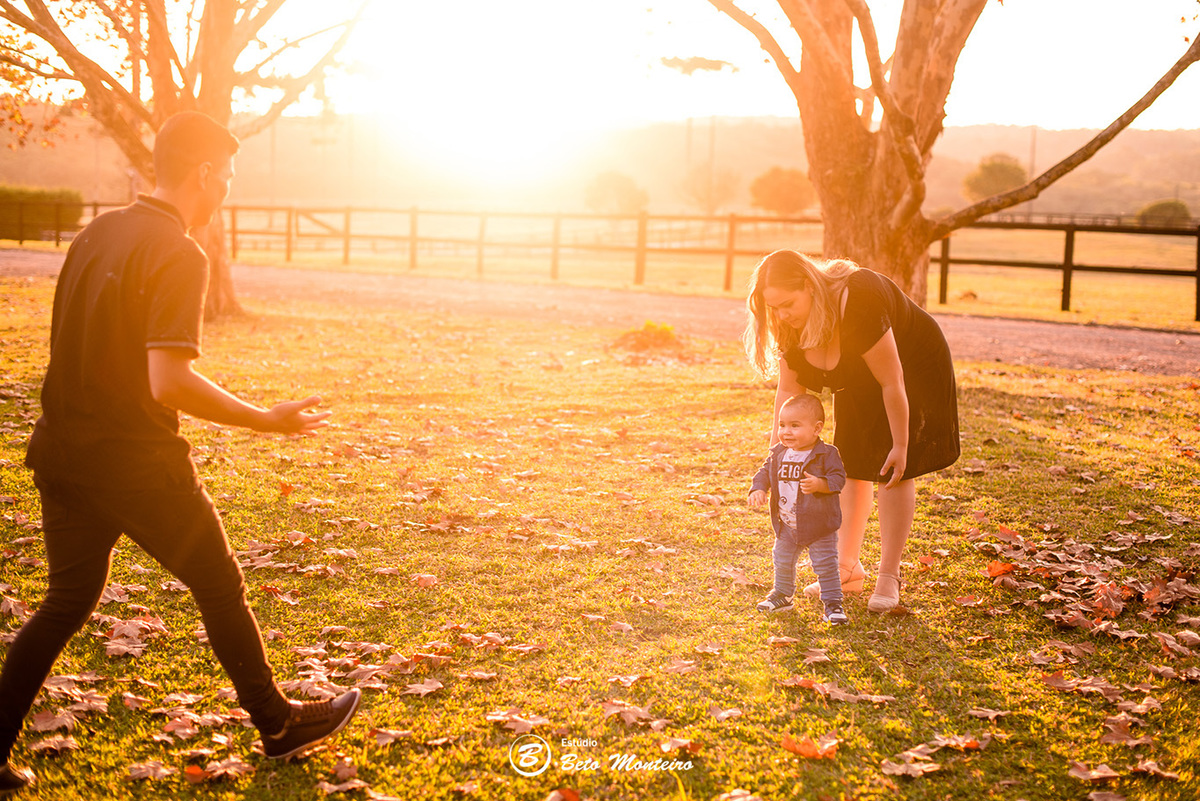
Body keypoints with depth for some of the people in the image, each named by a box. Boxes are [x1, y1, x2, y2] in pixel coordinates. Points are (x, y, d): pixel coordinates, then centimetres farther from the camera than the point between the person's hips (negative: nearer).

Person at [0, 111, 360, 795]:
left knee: (68, 602, 18)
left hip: (63, 450, 8)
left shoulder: (98, 233, 8)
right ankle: (279, 724, 25)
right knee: (221, 588, 10)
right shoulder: (179, 255, -17)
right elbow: (169, 382, -26)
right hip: (137, 458, -7)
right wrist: (267, 420, -19)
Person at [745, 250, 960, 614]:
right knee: (851, 466, 5)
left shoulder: (856, 305, -41)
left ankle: (888, 577, -1)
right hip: (858, 382, 6)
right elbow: (789, 388, -10)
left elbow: (892, 383, -33)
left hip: (914, 370, -6)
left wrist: (900, 445, -25)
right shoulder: (788, 323, -19)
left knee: (893, 472, -8)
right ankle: (847, 567, 15)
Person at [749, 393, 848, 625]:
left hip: (819, 525, -5)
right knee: (782, 562, 21)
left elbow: (838, 478, -17)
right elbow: (765, 472, 8)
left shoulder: (826, 454, -15)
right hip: (786, 526, 5)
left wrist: (820, 484, -35)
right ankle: (782, 594, 42)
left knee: (826, 566, 0)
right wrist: (758, 489, -11)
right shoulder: (778, 453, 0)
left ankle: (832, 603, 14)